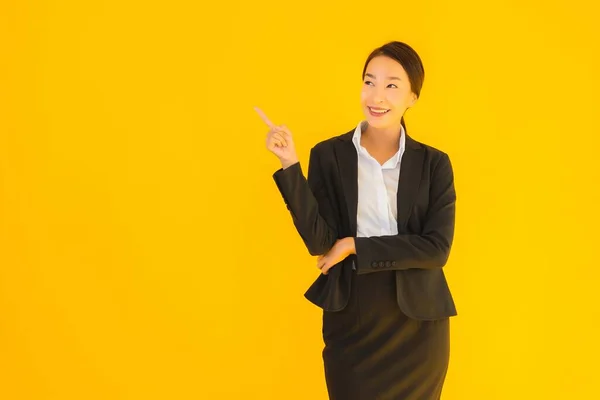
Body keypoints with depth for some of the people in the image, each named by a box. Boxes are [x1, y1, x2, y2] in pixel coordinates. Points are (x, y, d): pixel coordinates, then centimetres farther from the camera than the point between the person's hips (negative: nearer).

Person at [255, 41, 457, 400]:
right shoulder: (328, 155, -2)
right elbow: (318, 241, -11)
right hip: (351, 320, -1)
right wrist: (290, 166, -20)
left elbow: (437, 248, -10)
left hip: (418, 321, 1)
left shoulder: (434, 163, 0)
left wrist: (354, 247, -13)